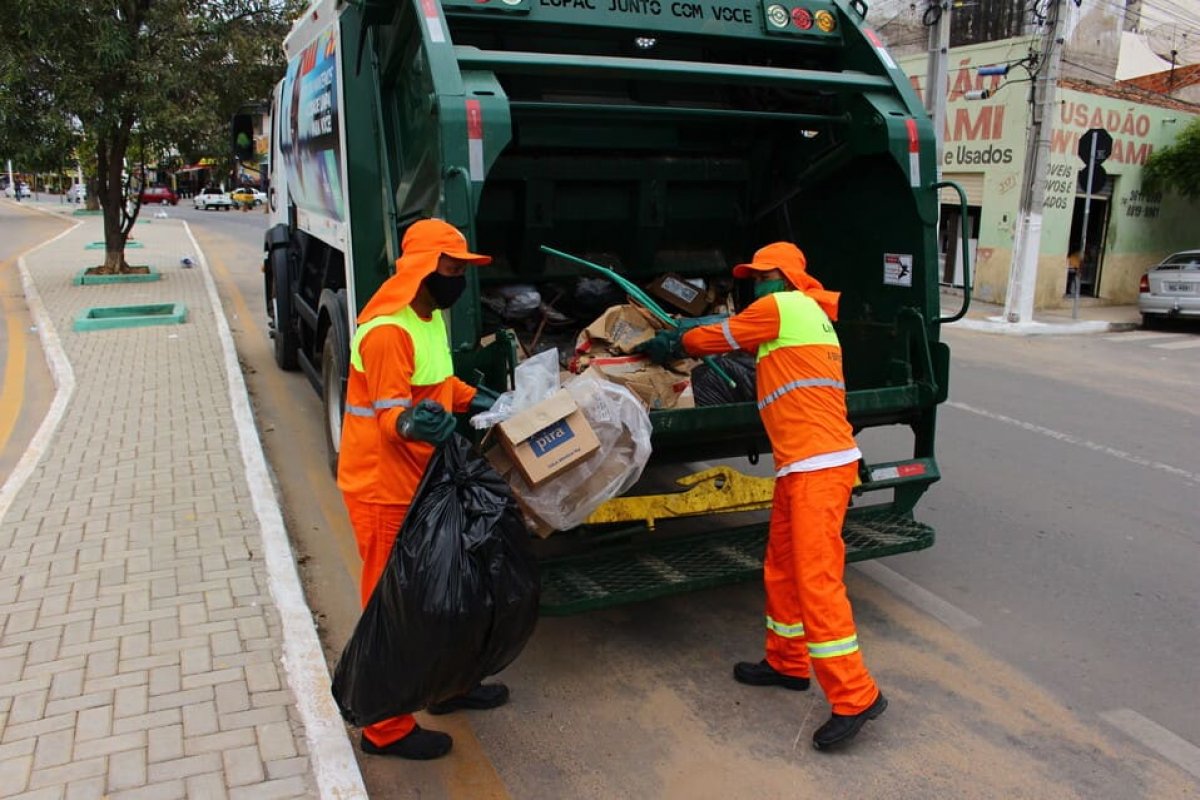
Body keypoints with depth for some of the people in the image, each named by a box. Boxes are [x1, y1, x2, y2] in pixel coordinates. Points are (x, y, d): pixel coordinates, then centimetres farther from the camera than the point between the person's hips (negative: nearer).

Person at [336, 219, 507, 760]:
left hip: (422, 482, 10)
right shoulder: (387, 330, -23)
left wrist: (479, 401, 10)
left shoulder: (431, 317, 8)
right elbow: (391, 416, -27)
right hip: (384, 489, -9)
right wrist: (416, 422, -47)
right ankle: (386, 729, 19)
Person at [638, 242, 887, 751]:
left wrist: (672, 345, 23)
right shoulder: (811, 315, 23)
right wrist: (675, 344, 22)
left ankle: (855, 697, -4)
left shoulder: (781, 306, -4)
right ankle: (787, 663, 32)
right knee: (781, 568, 18)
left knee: (816, 577, -10)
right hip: (801, 465, 10)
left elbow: (716, 337, 6)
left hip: (818, 465, -10)